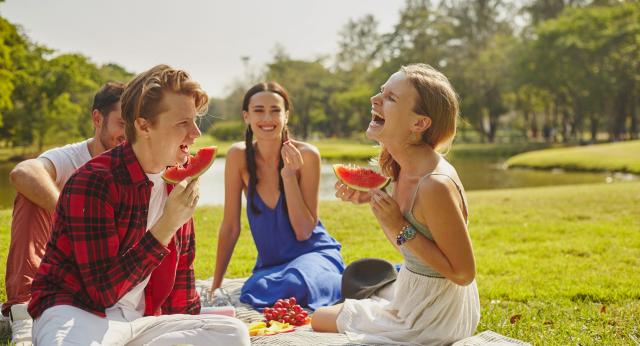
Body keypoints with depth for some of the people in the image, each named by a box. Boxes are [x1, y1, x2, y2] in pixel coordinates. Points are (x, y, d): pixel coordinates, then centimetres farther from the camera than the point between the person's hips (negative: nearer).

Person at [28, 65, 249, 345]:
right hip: (76, 312, -7)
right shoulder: (93, 181, -17)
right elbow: (102, 292, -20)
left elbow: (182, 269, 19)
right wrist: (166, 227, -25)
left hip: (139, 321, 7)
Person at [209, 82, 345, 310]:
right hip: (269, 263, 5)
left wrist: (289, 176, -24)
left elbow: (304, 232, -14)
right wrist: (216, 285, 0)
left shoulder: (306, 155, -14)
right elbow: (230, 227, -2)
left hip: (314, 253, -4)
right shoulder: (239, 156, -8)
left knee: (293, 285, -36)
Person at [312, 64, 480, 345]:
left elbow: (464, 273, -23)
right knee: (319, 317, 23)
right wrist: (371, 199, -4)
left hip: (436, 317, -8)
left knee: (321, 321, 10)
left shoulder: (436, 184, -30)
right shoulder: (403, 168, -2)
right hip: (411, 298, 8)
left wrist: (402, 229, -26)